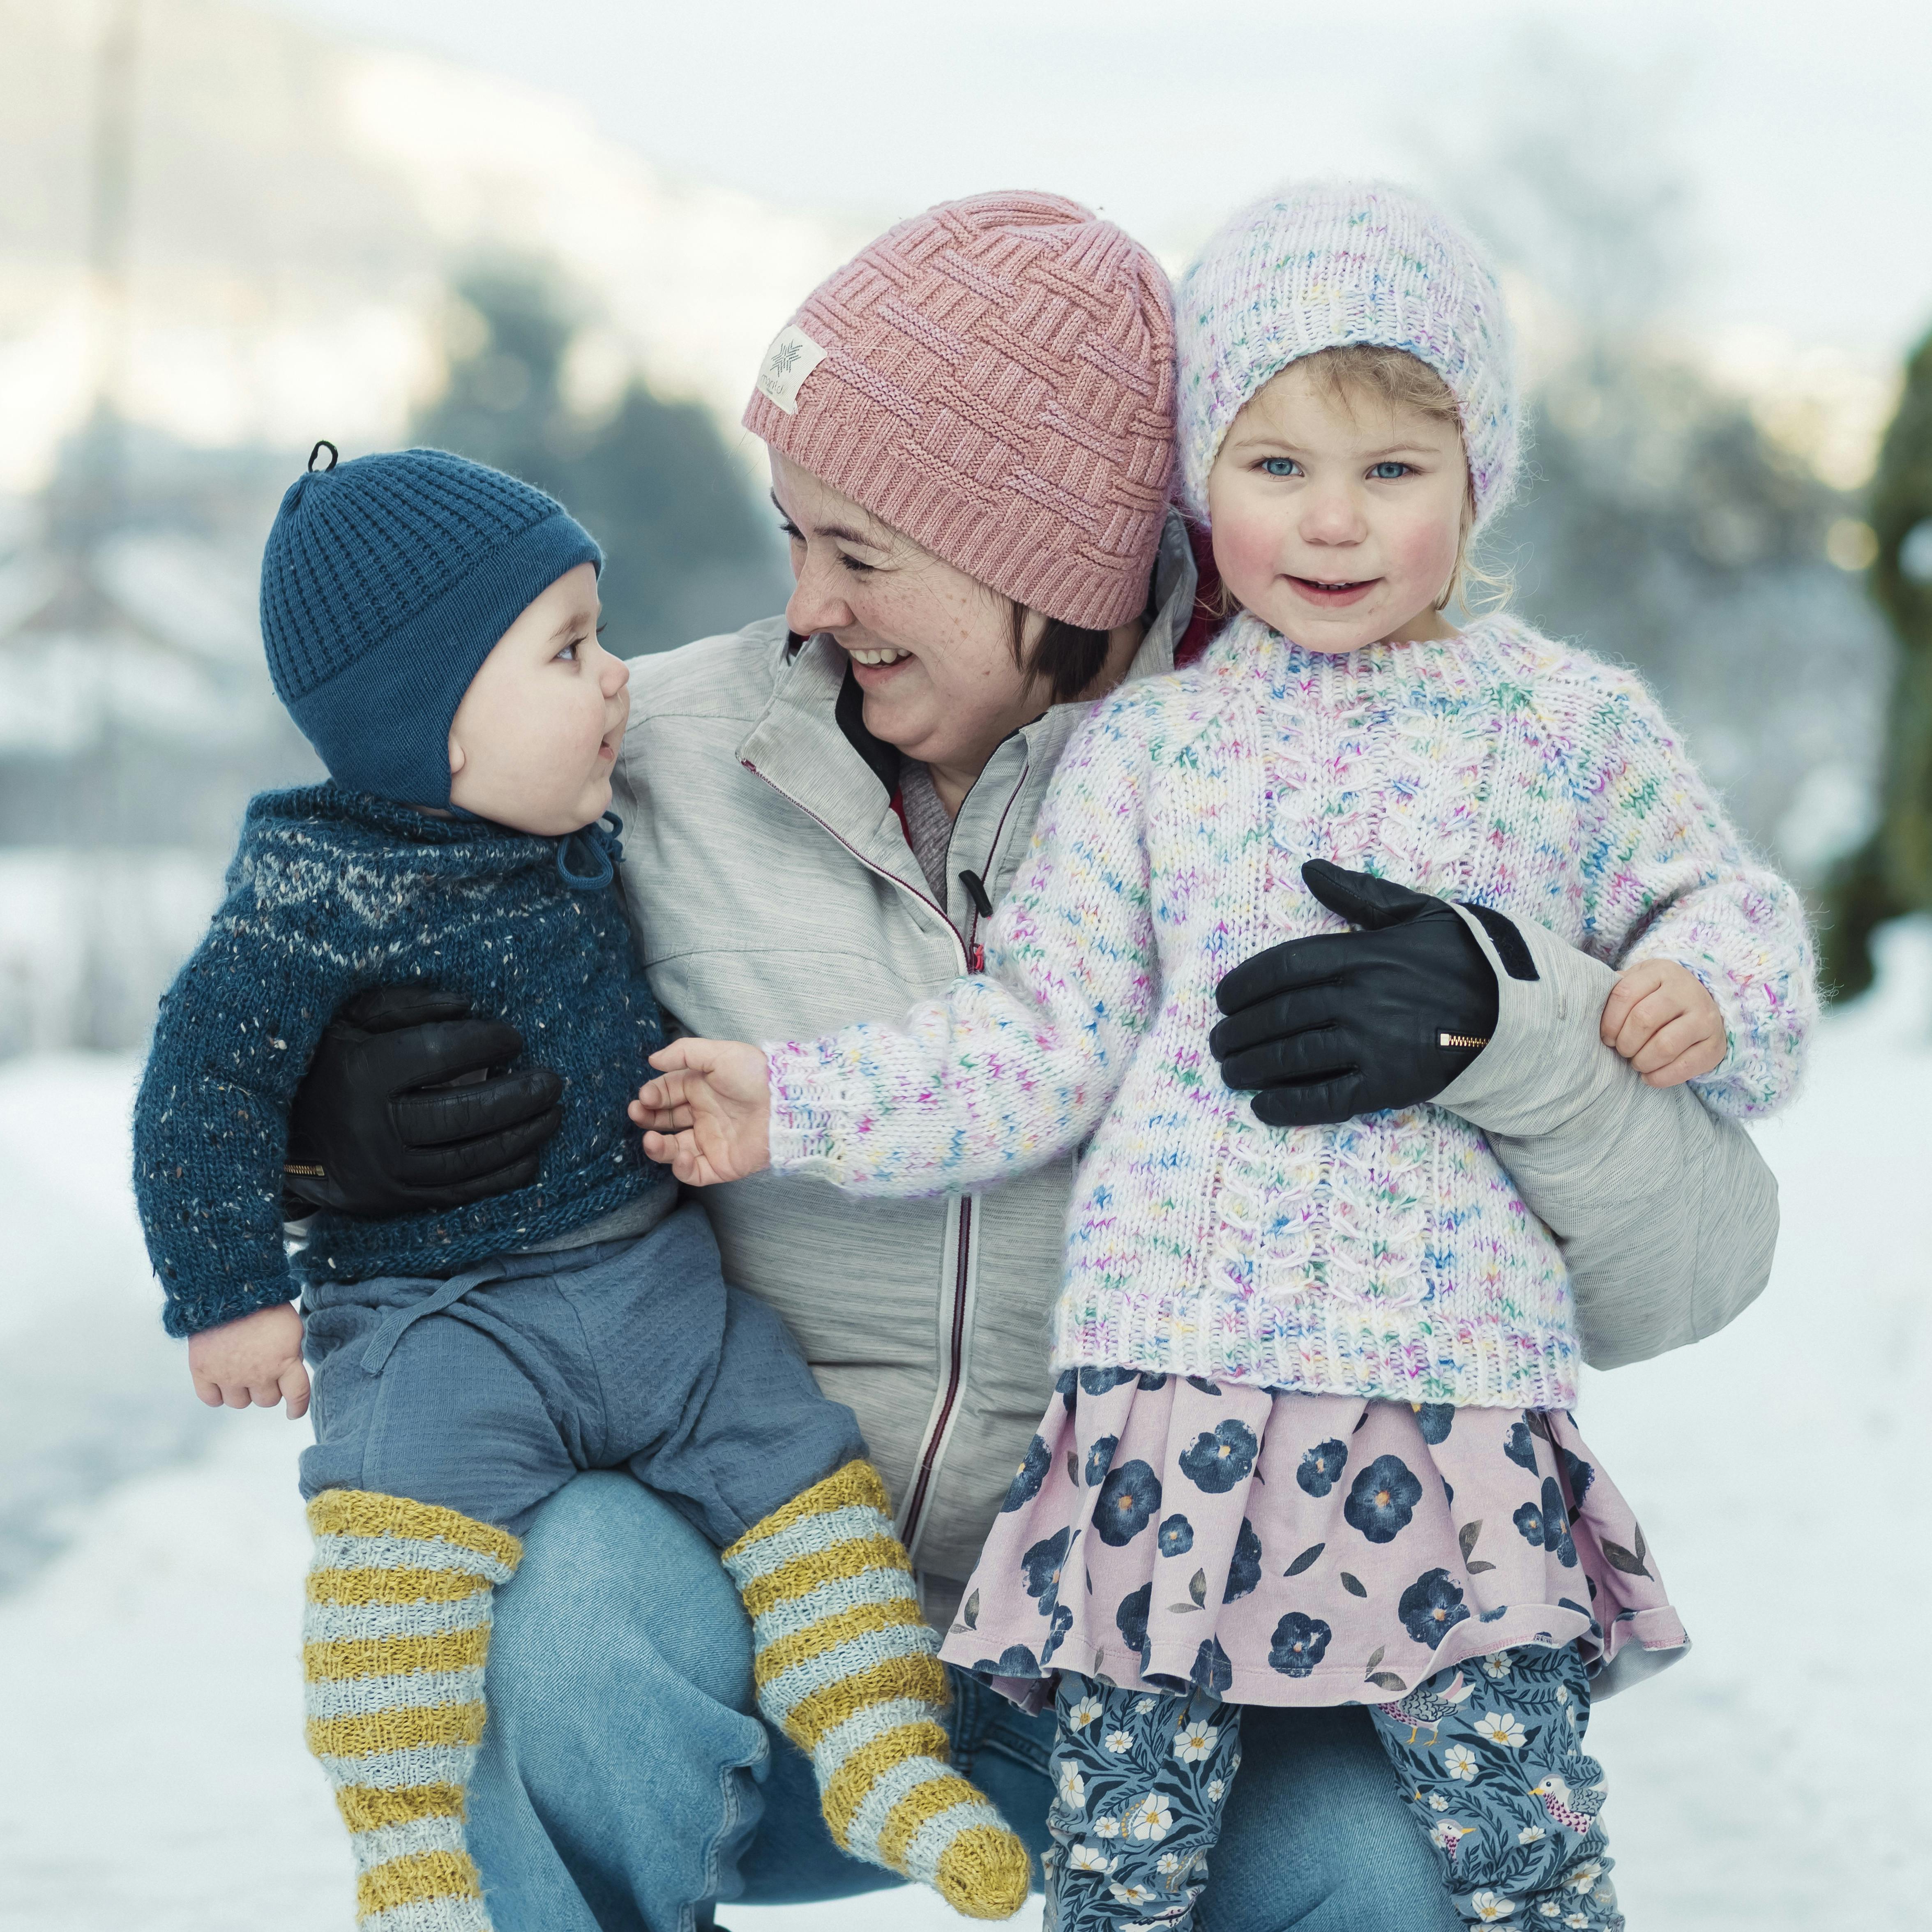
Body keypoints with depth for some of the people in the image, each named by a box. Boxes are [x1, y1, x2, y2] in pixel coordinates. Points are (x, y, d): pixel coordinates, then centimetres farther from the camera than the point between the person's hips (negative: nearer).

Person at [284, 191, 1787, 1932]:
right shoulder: (669, 759, -2)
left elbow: (1693, 1266, -8)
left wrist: (1504, 1016, -28)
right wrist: (317, 1122, -13)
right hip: (765, 1628, 1)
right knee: (598, 1587, -33)